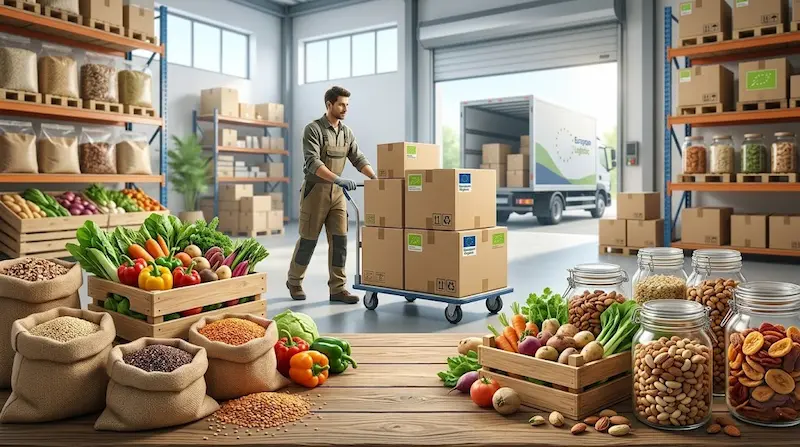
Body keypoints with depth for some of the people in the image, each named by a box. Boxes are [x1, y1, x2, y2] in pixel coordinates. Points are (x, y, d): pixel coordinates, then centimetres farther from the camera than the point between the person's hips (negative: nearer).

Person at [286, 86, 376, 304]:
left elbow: (358, 159, 6)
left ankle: (337, 288, 3)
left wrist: (375, 178, -11)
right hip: (315, 190, -6)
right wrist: (339, 179, -34)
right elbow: (313, 163, -24)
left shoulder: (347, 132, 9)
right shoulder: (313, 129, -13)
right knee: (308, 239, 3)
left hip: (336, 192, 6)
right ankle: (294, 282, 23)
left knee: (339, 239, -2)